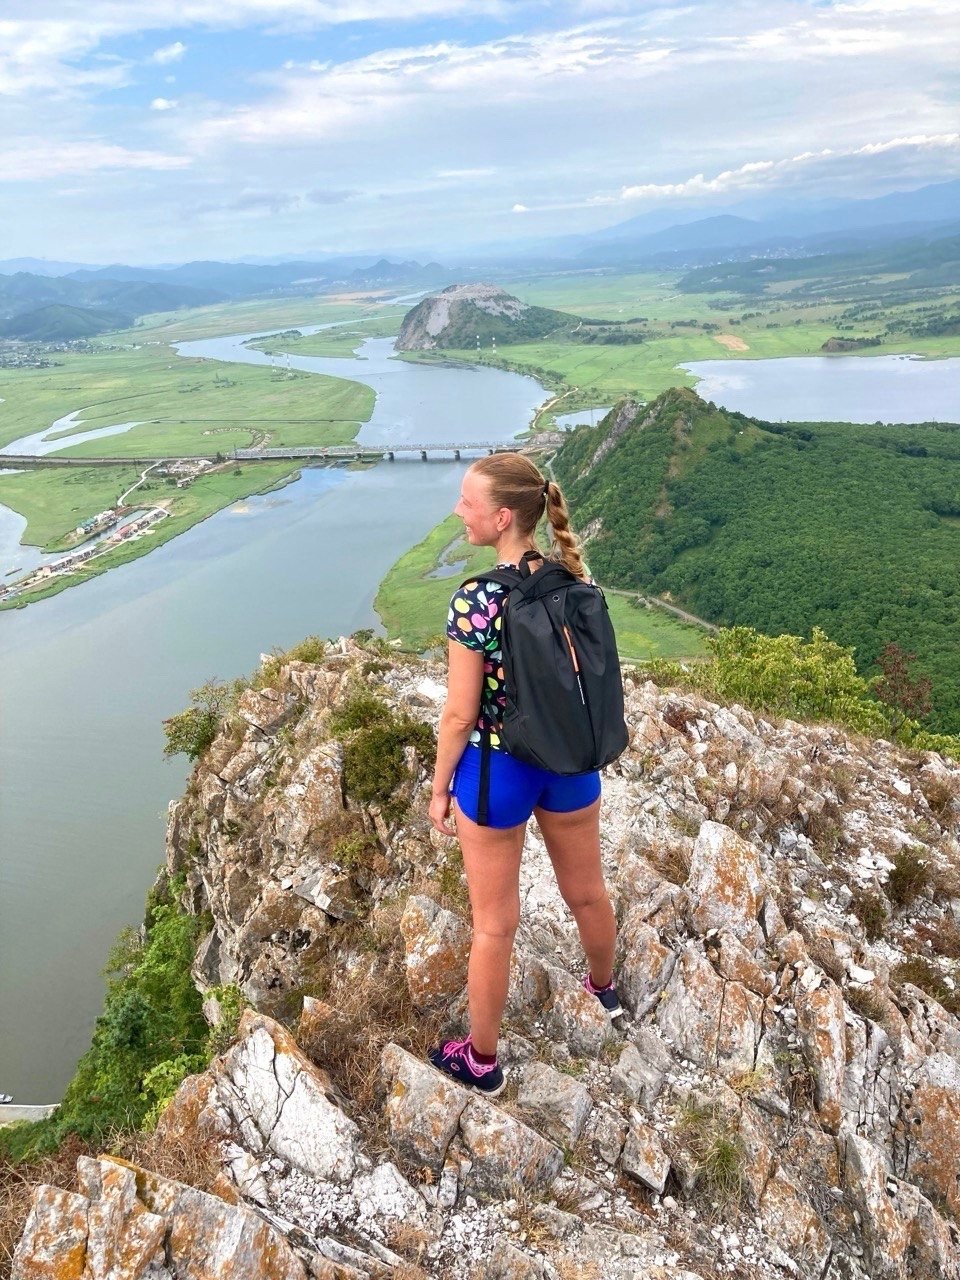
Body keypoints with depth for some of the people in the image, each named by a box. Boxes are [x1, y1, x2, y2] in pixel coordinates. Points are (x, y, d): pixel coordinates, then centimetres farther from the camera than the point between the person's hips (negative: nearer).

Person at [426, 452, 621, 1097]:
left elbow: (461, 714, -18)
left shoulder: (475, 601, -24)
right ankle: (605, 987, 56)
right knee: (587, 890, 28)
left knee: (495, 924, 13)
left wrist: (439, 788, -4)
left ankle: (482, 1060, 34)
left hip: (497, 770, -5)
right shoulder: (574, 579, -7)